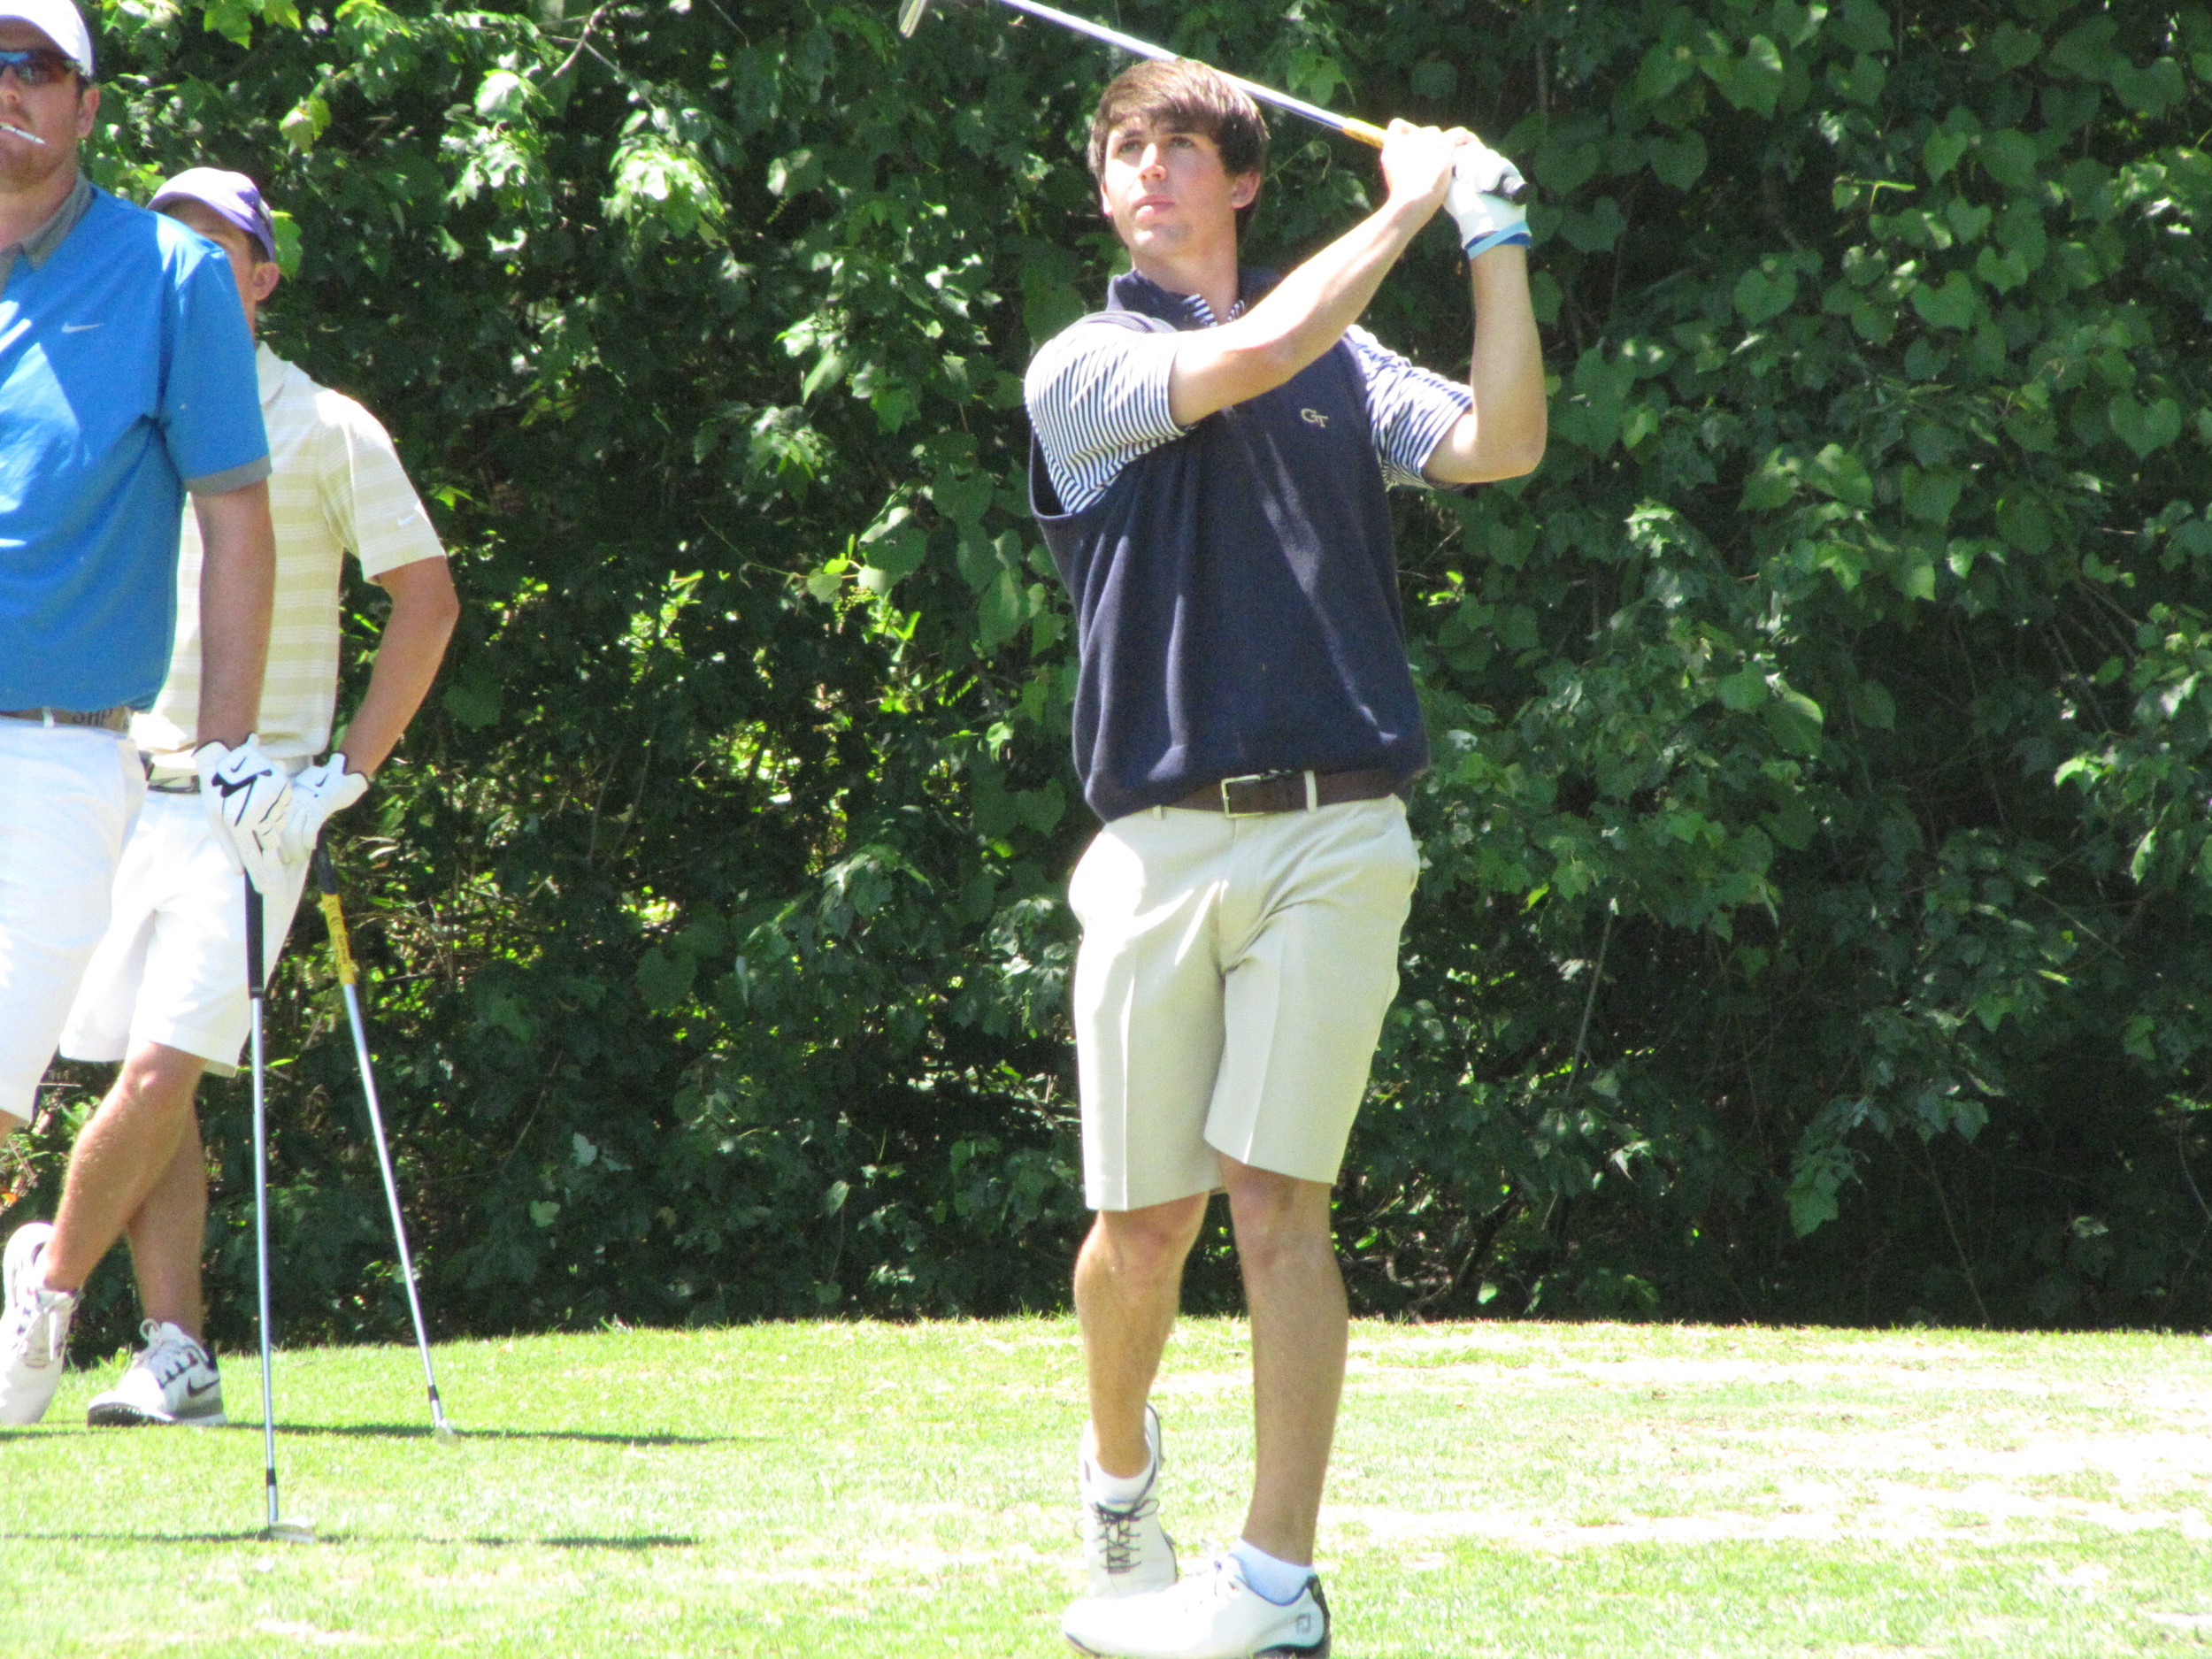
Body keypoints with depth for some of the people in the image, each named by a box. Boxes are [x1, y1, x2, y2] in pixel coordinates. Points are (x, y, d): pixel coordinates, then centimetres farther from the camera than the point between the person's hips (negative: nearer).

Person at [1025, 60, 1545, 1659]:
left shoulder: (1344, 363, 16)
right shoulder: (1084, 368, 8)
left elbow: (1501, 445, 0)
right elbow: (1244, 359, -11)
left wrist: (1497, 235, -3)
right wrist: (1409, 205, -2)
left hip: (1332, 840, 0)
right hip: (1159, 846, 0)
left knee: (1278, 1201, -9)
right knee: (1143, 1226, 3)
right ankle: (1120, 1476, 32)